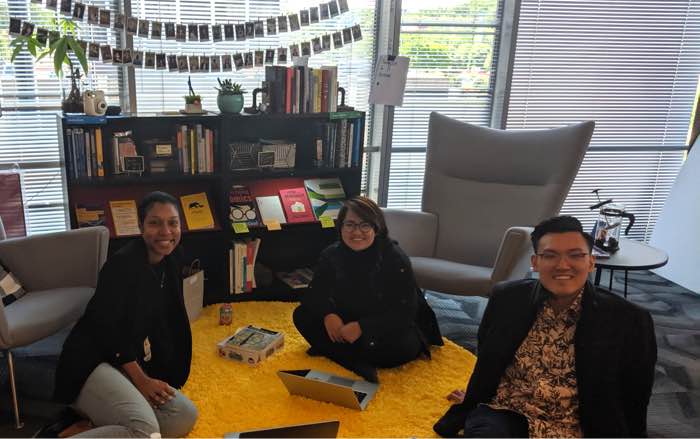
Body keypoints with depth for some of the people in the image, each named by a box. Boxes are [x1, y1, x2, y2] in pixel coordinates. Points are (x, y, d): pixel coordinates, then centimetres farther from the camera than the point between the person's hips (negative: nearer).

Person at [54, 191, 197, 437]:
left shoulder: (170, 268, 9)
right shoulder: (123, 263, -17)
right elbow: (107, 327, -20)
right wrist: (141, 380, -18)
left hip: (132, 366, 9)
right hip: (92, 362, -9)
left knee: (185, 417, -8)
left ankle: (97, 413, -2)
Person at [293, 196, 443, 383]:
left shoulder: (396, 259, -22)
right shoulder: (330, 255, -8)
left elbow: (404, 313, -25)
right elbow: (315, 293, -5)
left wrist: (362, 327, -34)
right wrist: (328, 315, -27)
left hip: (388, 330, -4)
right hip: (346, 326, 5)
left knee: (405, 346, -36)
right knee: (302, 315, -14)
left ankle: (332, 351, -17)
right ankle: (358, 364, -26)